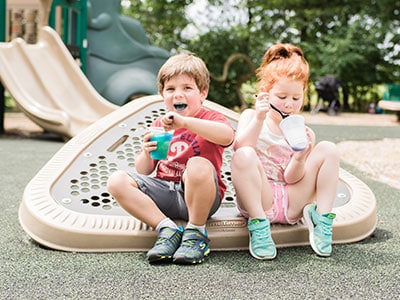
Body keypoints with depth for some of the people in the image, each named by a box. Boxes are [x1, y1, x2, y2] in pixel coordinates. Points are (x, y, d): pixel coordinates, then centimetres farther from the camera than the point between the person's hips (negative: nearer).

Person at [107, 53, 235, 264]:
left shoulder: (210, 118, -1)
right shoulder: (159, 124, 15)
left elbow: (228, 136, -29)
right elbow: (143, 171, 14)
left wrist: (184, 122, -36)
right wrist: (146, 153, -10)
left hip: (198, 195, -5)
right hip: (165, 191, 5)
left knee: (199, 165, -37)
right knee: (117, 181, -13)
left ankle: (196, 232, -17)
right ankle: (167, 228, -16)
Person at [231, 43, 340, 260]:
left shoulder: (302, 132, 8)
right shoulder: (251, 116, 5)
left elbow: (292, 179, -3)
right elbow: (240, 147, -16)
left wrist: (301, 158, -24)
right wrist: (259, 119, -26)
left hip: (292, 203, 2)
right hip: (257, 199, -2)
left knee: (328, 149, -10)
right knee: (244, 156, -32)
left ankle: (322, 219, -11)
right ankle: (258, 225, -24)